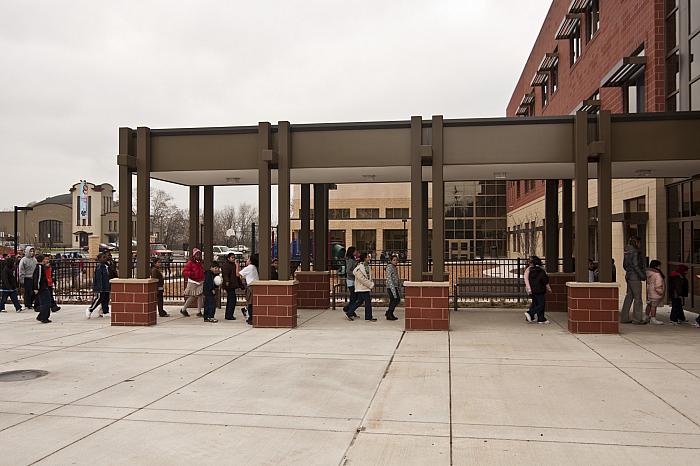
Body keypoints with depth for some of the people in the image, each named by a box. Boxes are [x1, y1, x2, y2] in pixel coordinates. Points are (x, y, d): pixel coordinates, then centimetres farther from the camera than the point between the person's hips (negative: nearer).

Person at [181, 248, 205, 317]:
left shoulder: (200, 263, 11)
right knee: (192, 297, 0)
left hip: (200, 282, 6)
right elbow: (184, 272, -13)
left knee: (200, 296, -1)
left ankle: (199, 312, 5)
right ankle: (183, 309, 19)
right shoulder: (190, 263, -8)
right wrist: (190, 273, -29)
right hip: (192, 282, -5)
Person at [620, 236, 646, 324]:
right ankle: (637, 319, 0)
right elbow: (635, 265, -20)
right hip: (635, 277, -9)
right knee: (638, 297, -3)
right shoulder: (635, 252, -13)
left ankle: (624, 318, 13)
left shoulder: (627, 252, 12)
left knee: (629, 296, 11)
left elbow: (624, 265, 18)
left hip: (628, 276, 9)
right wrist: (642, 275, -15)